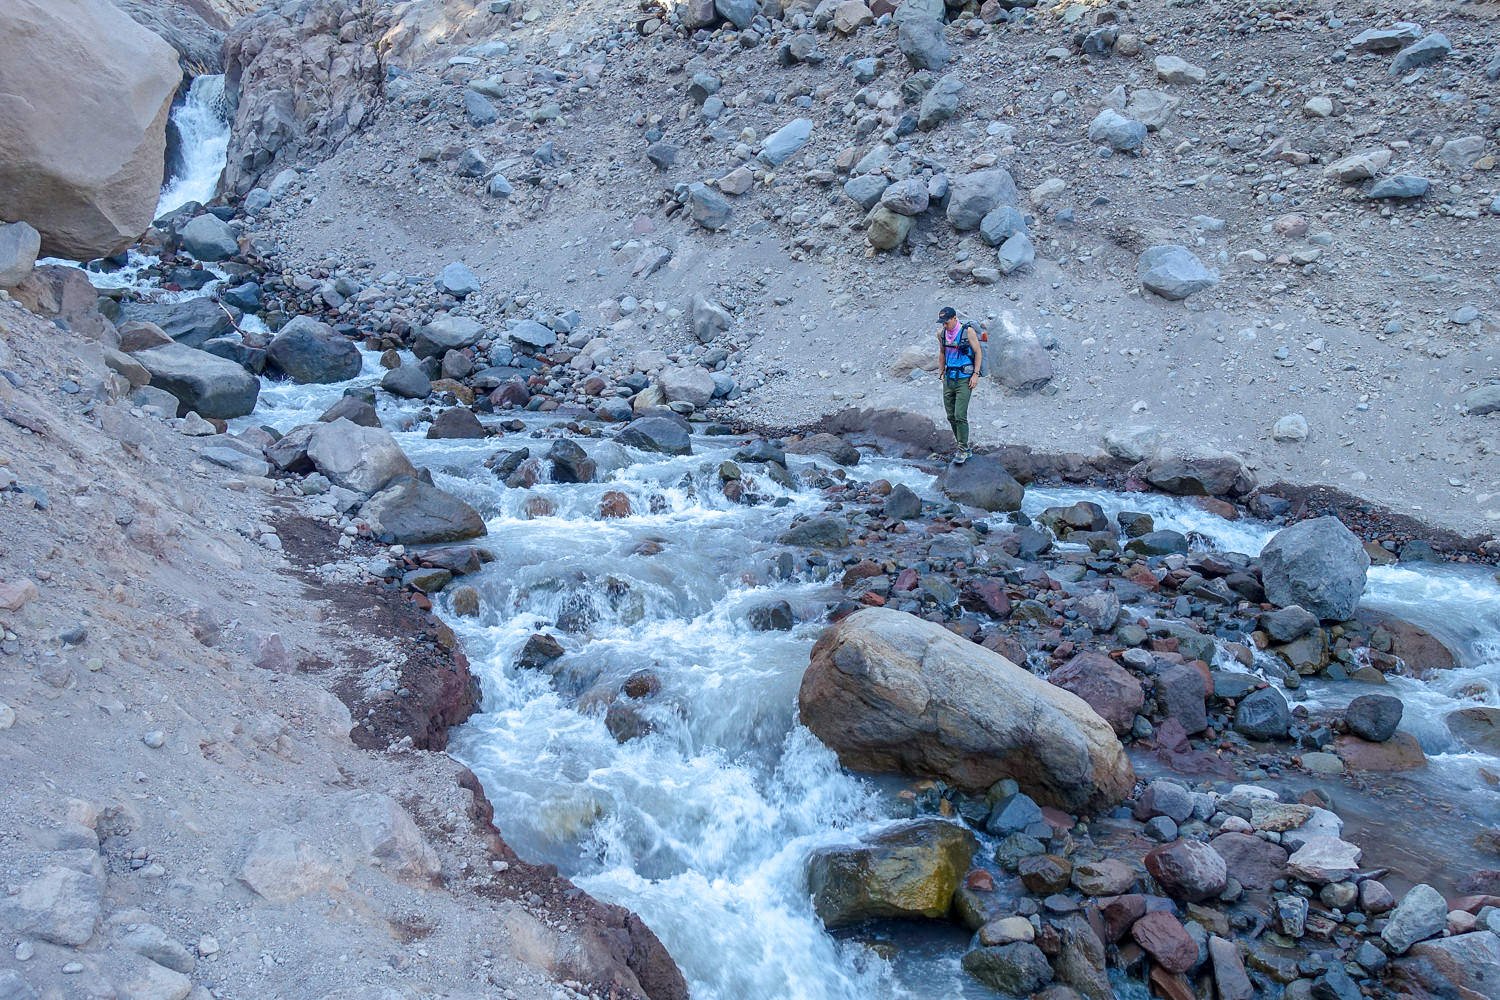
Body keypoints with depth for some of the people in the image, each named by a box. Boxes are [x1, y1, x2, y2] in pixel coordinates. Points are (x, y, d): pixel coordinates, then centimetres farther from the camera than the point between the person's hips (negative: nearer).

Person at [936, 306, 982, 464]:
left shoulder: (968, 331, -10)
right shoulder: (941, 334, 4)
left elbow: (978, 352, -5)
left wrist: (975, 374, -10)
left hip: (964, 379, -6)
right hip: (949, 379, 6)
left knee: (960, 416, -12)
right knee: (951, 416, 8)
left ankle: (963, 449, -2)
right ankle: (961, 445, 20)